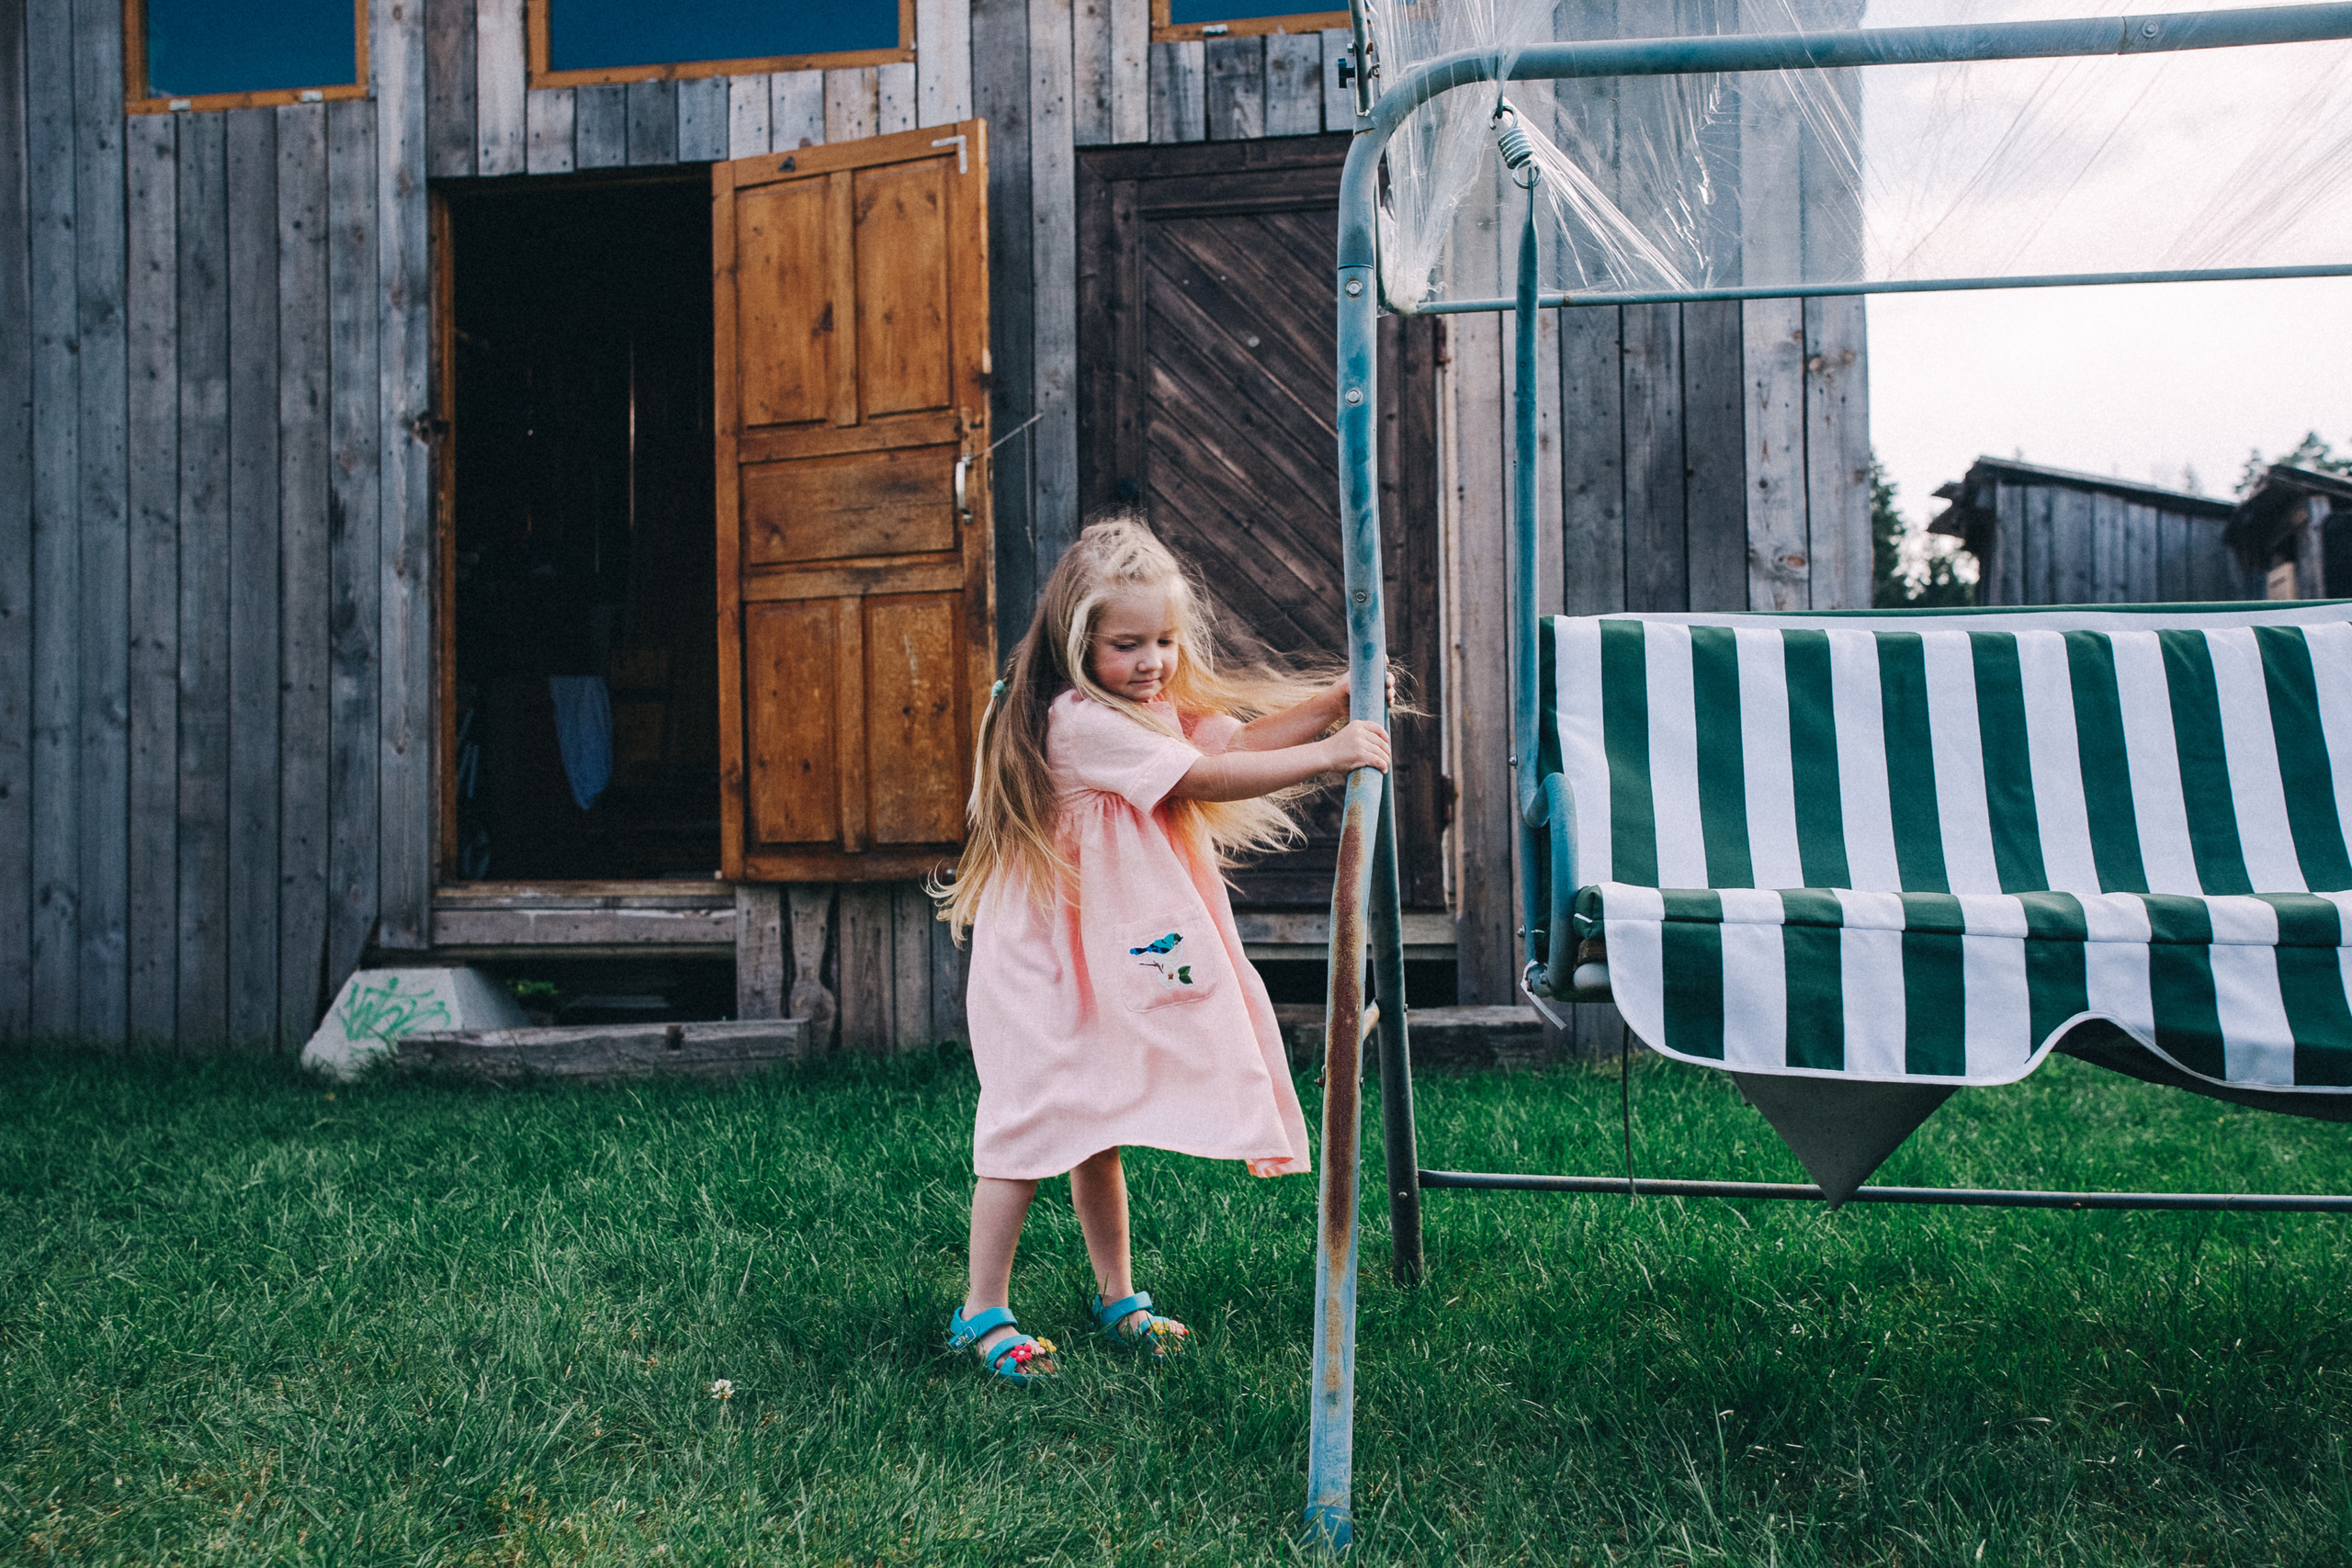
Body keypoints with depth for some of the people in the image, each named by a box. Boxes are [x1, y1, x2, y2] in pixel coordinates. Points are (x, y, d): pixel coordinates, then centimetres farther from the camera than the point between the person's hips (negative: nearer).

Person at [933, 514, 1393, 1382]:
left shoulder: (1156, 708, 9)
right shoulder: (1078, 722, -22)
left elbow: (1238, 737, 1)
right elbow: (1208, 779, -26)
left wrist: (1335, 701, -13)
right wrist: (1330, 754, -26)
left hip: (1108, 965, 9)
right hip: (1044, 973, -9)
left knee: (1098, 1134, 16)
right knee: (1030, 1130, -4)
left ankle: (1117, 1297, 26)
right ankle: (982, 1313, 6)